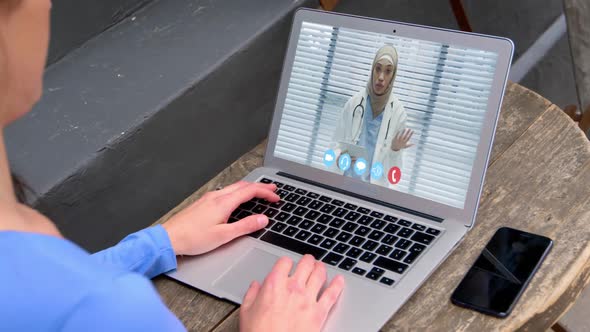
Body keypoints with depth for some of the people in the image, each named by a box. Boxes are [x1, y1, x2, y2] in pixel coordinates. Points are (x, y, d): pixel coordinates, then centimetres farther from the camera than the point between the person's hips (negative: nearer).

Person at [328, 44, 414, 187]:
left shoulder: (398, 112, -4)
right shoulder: (354, 103, -4)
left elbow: (394, 167, 1)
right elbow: (336, 142, 3)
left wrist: (395, 149, -17)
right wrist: (339, 159, -15)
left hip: (375, 185, -1)